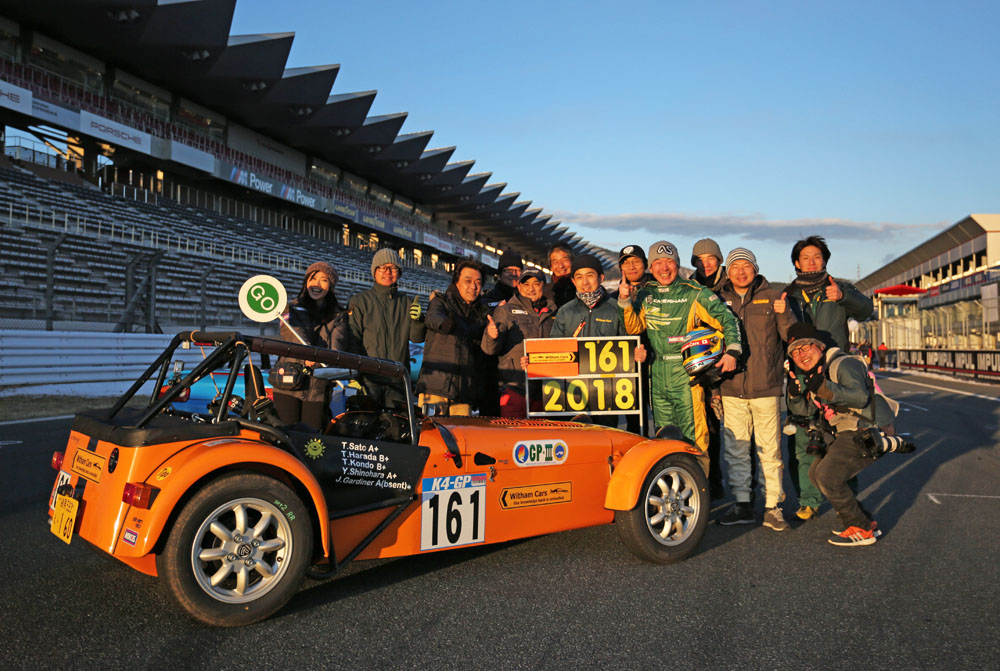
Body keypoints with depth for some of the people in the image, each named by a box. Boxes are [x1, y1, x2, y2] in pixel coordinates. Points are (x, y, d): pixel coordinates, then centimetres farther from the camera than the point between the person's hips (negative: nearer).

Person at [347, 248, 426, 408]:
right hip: (369, 379, -2)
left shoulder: (406, 303, 16)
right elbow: (352, 339, 0)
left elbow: (416, 338, 8)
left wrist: (418, 320, -14)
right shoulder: (359, 301, 8)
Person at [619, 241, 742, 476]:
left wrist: (732, 350, -14)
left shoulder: (695, 294, -1)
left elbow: (727, 319, -1)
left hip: (687, 372, -4)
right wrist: (626, 302, -9)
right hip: (657, 375, 4)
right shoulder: (645, 294, 11)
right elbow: (634, 328, 4)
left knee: (693, 439, -5)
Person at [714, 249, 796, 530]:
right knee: (735, 449, 6)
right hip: (732, 388, 2)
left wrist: (784, 314, -20)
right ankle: (742, 504, 16)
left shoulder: (771, 298, 4)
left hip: (766, 388, -2)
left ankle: (772, 507, 10)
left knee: (770, 449, 2)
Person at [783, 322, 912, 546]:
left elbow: (861, 397, -30)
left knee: (828, 476, -17)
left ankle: (863, 530, -2)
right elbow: (805, 409, 13)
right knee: (816, 474, 12)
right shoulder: (810, 373, 13)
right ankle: (864, 521, 20)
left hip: (867, 434, -10)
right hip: (845, 434, 10)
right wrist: (794, 394, -7)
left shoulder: (844, 364, -15)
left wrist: (827, 389, -43)